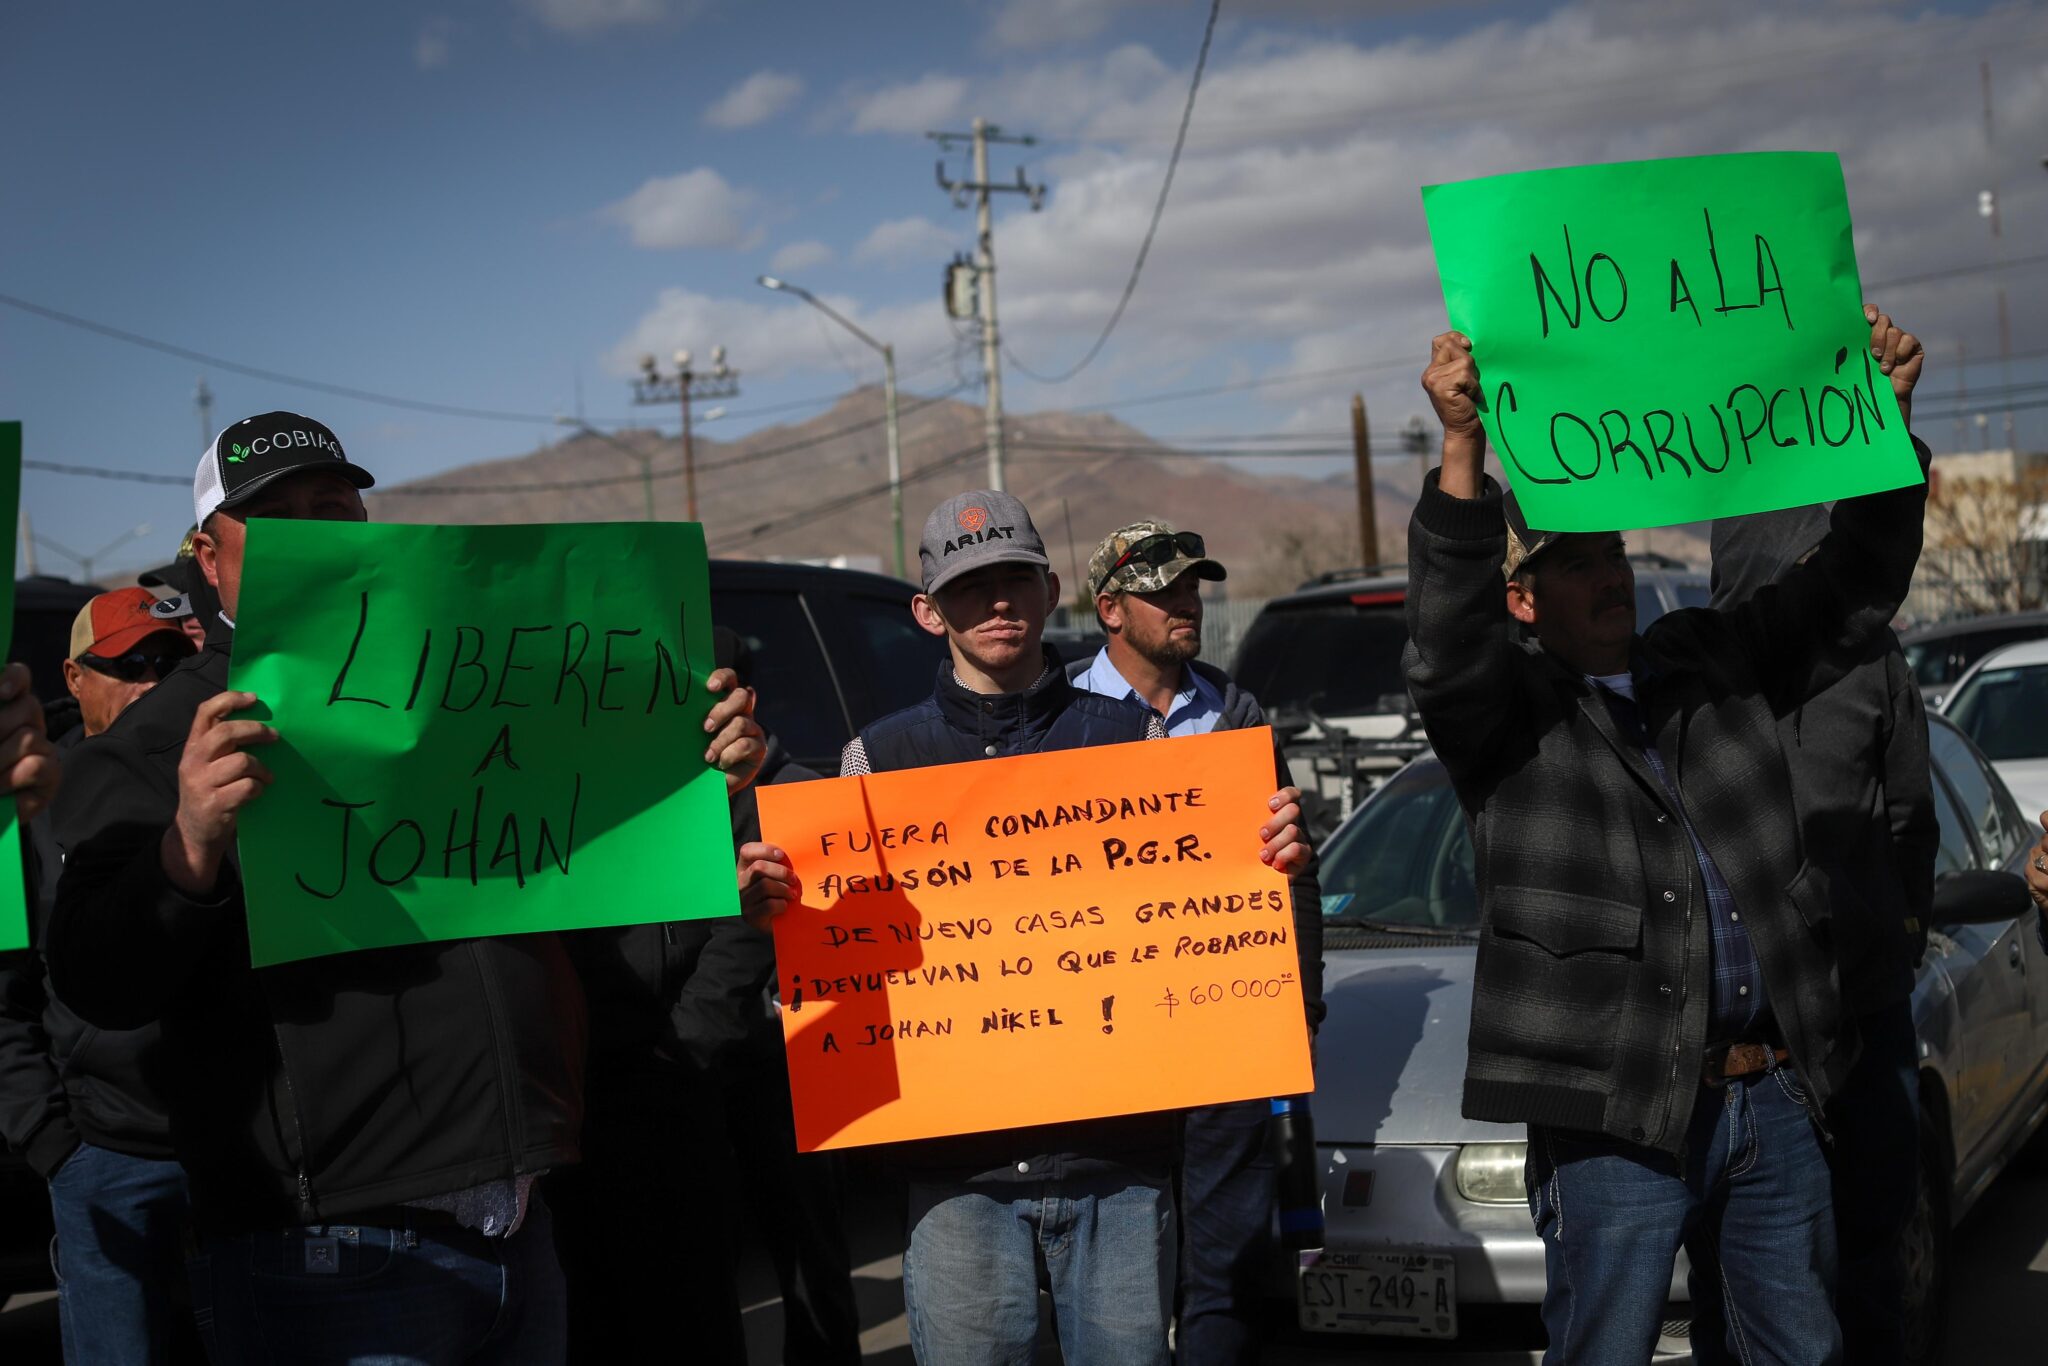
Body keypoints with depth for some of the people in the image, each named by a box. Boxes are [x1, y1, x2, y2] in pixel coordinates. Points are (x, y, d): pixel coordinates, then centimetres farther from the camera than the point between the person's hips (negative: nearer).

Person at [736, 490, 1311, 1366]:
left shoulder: (1135, 737, 9)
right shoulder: (880, 758, 9)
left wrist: (1272, 860, -9)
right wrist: (768, 902, -12)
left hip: (1118, 1159, 0)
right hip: (958, 1165, 0)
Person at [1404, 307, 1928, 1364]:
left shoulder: (1712, 663, 15)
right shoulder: (1507, 713, -3)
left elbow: (1854, 593, 14)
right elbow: (1446, 638, -23)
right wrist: (1463, 450, -34)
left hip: (1774, 1098, 6)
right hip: (1618, 1121, -5)